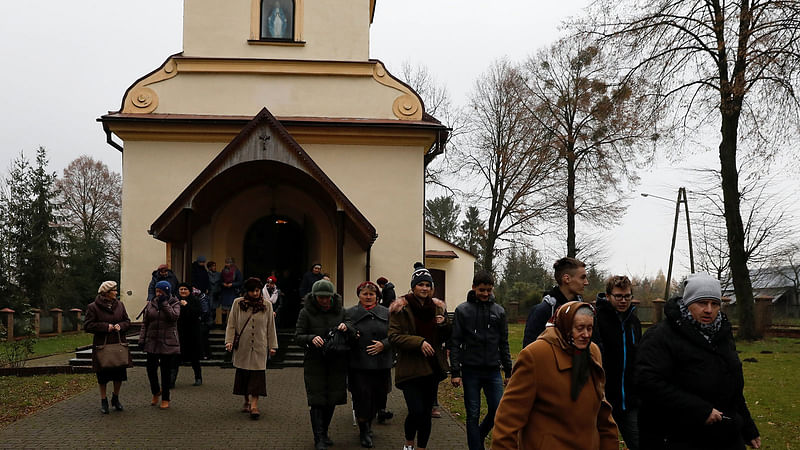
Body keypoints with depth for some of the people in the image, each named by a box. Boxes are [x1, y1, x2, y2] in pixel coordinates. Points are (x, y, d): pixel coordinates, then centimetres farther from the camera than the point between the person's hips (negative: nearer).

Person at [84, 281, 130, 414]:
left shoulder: (119, 305, 8)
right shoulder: (93, 307, -6)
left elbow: (127, 322, 14)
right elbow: (87, 326, -9)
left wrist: (120, 326, -8)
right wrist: (106, 327, -16)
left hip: (119, 344, 4)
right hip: (102, 345, -4)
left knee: (119, 374, 7)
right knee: (103, 375, 5)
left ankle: (115, 398, 26)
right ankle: (103, 401, 19)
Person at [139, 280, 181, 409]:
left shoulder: (174, 304, 0)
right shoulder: (150, 304, 8)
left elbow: (174, 316, -20)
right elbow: (144, 323, 10)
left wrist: (164, 303, -17)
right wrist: (142, 339, 3)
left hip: (168, 343, -3)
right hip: (152, 342, 3)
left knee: (166, 371, 2)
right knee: (151, 368, 3)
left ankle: (165, 399, 14)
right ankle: (155, 392, 29)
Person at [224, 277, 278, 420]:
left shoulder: (267, 305, 4)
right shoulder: (238, 303, 1)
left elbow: (271, 327, 9)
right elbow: (231, 324, 5)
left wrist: (272, 346, 8)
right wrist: (229, 340, -6)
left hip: (259, 347, -1)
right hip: (242, 346, 1)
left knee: (257, 374, -8)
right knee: (243, 374, 8)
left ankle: (254, 405, -11)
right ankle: (246, 401, 24)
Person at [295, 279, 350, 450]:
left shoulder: (340, 311, 6)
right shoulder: (306, 313, -1)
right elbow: (297, 337, -3)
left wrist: (346, 328, -11)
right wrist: (311, 338, -24)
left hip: (336, 361, 3)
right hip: (315, 362, -3)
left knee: (332, 399, 9)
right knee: (317, 399, -5)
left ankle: (324, 432, 27)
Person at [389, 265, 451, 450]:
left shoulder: (437, 307, 12)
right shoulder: (401, 308, -4)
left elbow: (444, 338, 17)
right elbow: (393, 337, -11)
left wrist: (444, 324, -4)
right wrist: (419, 342, -21)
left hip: (432, 367, 5)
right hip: (410, 368, -5)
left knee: (427, 412, 8)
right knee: (417, 411, -11)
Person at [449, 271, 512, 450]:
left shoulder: (499, 311, 8)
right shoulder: (462, 310, 0)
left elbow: (503, 344, 12)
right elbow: (455, 343, -2)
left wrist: (508, 371, 10)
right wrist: (455, 372, -8)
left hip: (493, 371, 2)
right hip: (471, 371, -2)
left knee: (498, 410, 0)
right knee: (473, 415, 2)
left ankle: (479, 434, 27)